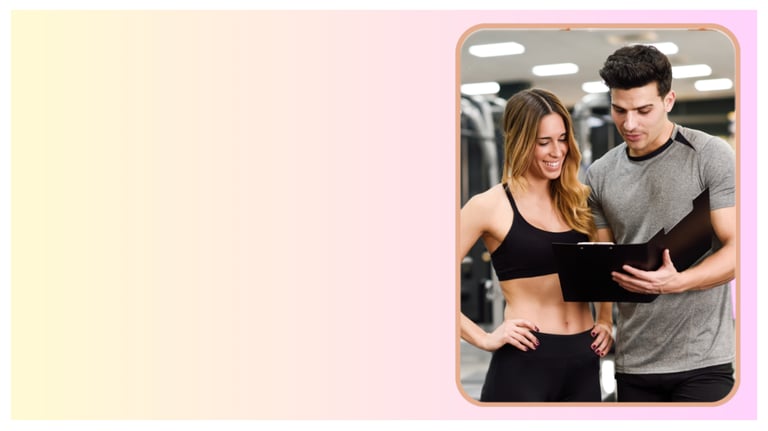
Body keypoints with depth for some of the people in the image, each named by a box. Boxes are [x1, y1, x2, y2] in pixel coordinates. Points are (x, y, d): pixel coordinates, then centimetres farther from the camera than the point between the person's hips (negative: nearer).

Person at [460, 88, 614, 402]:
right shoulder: (490, 206, -6)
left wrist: (606, 320, 12)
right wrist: (483, 339, -12)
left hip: (584, 360, 5)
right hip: (523, 362, -5)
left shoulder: (578, 201, 10)